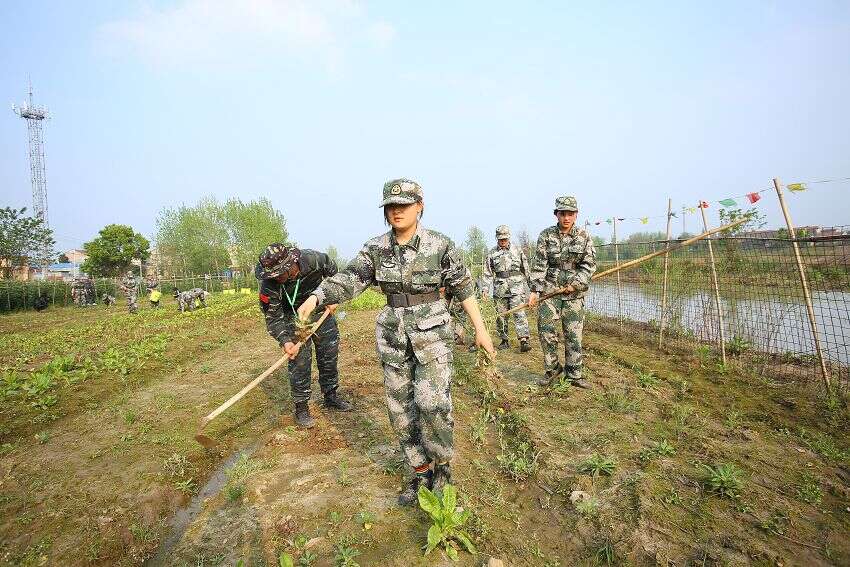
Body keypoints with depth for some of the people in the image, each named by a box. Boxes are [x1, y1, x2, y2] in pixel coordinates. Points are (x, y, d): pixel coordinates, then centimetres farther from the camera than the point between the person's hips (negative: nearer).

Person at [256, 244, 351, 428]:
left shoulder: (314, 259, -30)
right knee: (299, 360, -8)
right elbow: (273, 318, -21)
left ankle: (331, 396, 30)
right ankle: (301, 407, 9)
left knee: (330, 354, 11)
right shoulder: (269, 286, -30)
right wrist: (285, 341, -34)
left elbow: (332, 271, -6)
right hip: (294, 317, -2)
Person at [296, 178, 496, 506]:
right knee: (401, 409, 8)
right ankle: (420, 473, 28)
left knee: (432, 403, -17)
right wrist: (316, 297, -26)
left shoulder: (440, 245, -8)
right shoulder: (376, 249, 0)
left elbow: (464, 289, -2)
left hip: (432, 333, -3)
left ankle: (442, 466, 12)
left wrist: (480, 329, 0)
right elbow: (349, 279, -9)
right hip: (393, 336, 4)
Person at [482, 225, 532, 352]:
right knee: (501, 315, 6)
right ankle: (504, 340, 18)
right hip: (500, 289, 2)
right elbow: (488, 273, 7)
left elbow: (525, 269, 13)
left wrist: (528, 283, 13)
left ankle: (524, 340, -13)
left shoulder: (517, 250, 7)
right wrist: (485, 288, -3)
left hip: (516, 287, -2)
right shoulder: (492, 254, 8)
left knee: (519, 313, -11)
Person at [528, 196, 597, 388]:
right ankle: (552, 369, 14)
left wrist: (576, 283, -11)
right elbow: (539, 265, -4)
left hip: (574, 293, 1)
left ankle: (574, 375, 17)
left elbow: (589, 265, 2)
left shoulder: (584, 237, 3)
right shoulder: (546, 235, -1)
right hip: (549, 289, -1)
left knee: (574, 335, 5)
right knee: (546, 331, -4)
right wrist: (535, 290, -9)